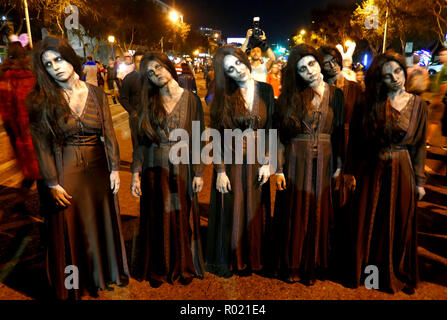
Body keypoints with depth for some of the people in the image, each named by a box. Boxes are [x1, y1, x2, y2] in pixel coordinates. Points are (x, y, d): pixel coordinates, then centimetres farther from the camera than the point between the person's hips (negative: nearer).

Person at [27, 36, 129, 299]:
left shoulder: (97, 94, 0)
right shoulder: (42, 100, -7)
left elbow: (109, 134, 1)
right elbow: (42, 145, -8)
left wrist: (114, 168, -2)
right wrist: (52, 183, -11)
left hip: (98, 170, 3)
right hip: (65, 172, -2)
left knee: (102, 224, 15)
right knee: (70, 228, 10)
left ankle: (104, 273, 39)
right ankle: (75, 285, 32)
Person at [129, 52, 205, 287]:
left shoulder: (190, 99, 0)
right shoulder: (148, 103, 5)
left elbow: (198, 139, -2)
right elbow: (141, 142, 3)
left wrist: (198, 173, -6)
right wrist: (136, 174, -4)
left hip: (181, 168, -1)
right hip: (154, 169, 2)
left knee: (182, 218, 9)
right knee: (157, 219, 10)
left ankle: (183, 267, 29)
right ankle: (159, 269, 28)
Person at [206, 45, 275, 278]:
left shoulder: (265, 90, 2)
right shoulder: (224, 96, -2)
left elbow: (270, 130, 1)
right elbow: (217, 136, -6)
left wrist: (266, 163, -6)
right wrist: (220, 171, -12)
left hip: (256, 162, 2)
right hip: (231, 161, -1)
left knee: (255, 212, 11)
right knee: (231, 213, 7)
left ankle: (255, 260, 30)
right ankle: (231, 261, 26)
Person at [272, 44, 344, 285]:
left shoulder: (335, 94, 4)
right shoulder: (291, 97, 1)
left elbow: (339, 133, 3)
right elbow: (281, 136, -3)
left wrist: (339, 165, -4)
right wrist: (279, 169, -9)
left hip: (324, 161, 1)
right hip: (295, 161, -1)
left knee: (318, 214, 9)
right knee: (295, 213, 6)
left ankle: (313, 266, 27)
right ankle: (291, 266, 24)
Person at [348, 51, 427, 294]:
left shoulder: (417, 104, 0)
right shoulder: (374, 103, 1)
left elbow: (419, 145, 1)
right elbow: (361, 139, 1)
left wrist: (419, 181, 0)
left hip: (402, 171, 0)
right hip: (374, 171, 1)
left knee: (399, 225, 11)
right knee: (370, 223, 9)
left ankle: (395, 274, 32)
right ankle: (366, 271, 29)